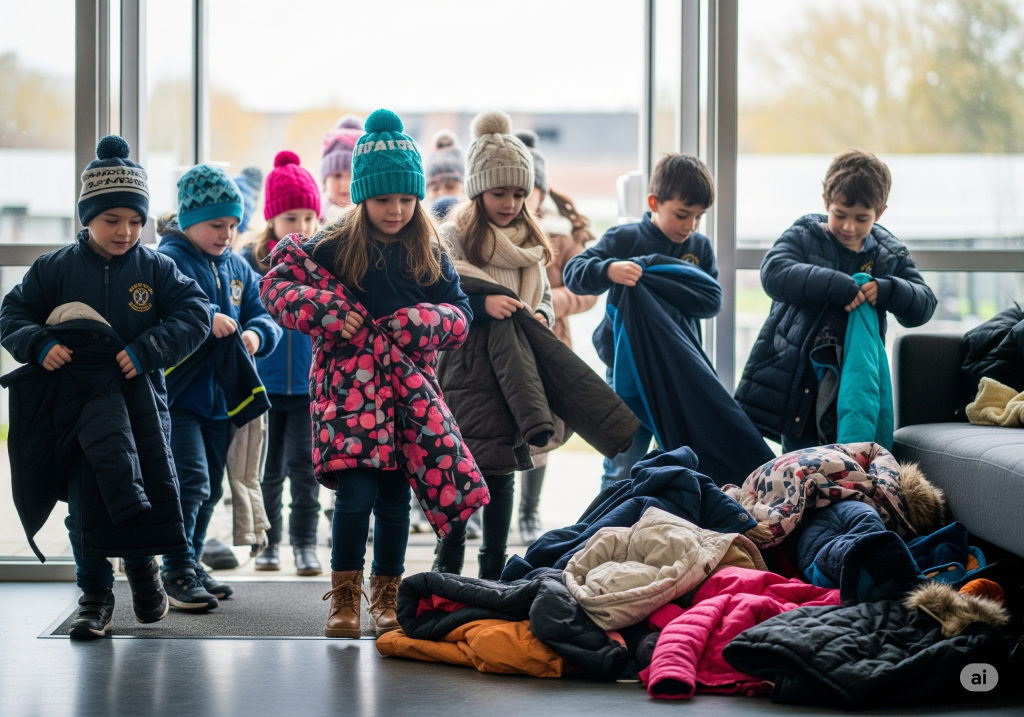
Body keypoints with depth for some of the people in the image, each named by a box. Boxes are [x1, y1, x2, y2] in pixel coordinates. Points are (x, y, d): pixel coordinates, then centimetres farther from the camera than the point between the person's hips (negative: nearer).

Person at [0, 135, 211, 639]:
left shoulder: (156, 269, 0)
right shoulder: (55, 268, 0)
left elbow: (195, 314, -5)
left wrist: (147, 350, -18)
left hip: (141, 396, 1)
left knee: (152, 490, 2)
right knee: (86, 501, 0)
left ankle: (141, 564, 31)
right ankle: (94, 595, 12)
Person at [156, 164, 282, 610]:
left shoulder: (237, 268, 12)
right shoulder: (169, 260, -10)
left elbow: (262, 314, 10)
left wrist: (256, 334, -13)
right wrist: (205, 319, -36)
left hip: (220, 396, 8)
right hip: (178, 393, -8)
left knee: (210, 488, 15)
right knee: (190, 481, -16)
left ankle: (192, 563, 28)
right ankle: (177, 572, -8)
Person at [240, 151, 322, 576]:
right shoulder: (249, 261, -1)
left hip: (309, 386, 0)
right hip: (263, 385, 0)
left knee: (304, 466, 1)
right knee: (268, 469, 10)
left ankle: (304, 544, 11)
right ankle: (268, 542, 22)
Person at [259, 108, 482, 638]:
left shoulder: (430, 255, 7)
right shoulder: (335, 246, -3)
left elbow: (460, 313, 8)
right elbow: (275, 286, -2)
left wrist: (425, 322, -13)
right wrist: (325, 315, -16)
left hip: (408, 391, 3)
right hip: (350, 389, -3)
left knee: (395, 499, 7)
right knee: (355, 494, -12)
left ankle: (386, 596, 21)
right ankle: (344, 599, 1)